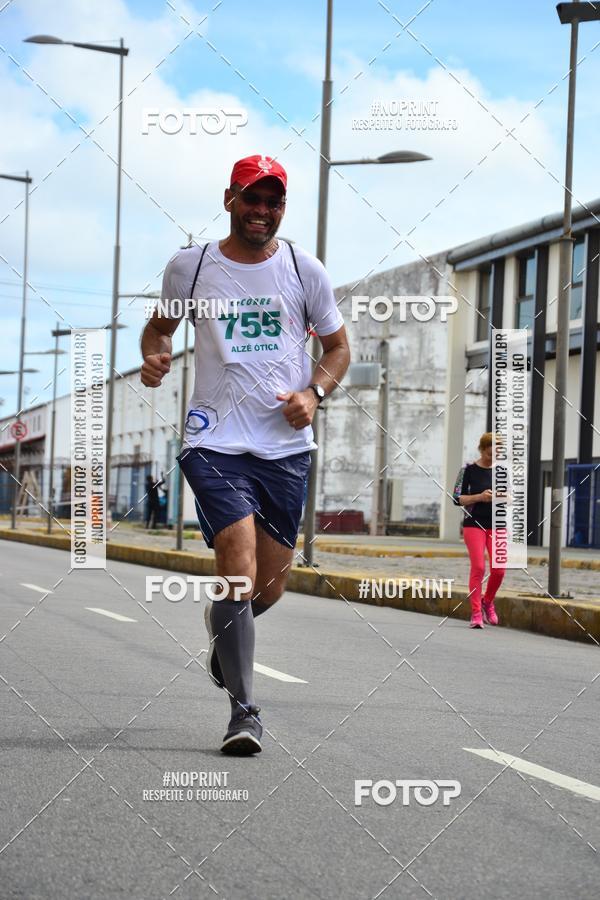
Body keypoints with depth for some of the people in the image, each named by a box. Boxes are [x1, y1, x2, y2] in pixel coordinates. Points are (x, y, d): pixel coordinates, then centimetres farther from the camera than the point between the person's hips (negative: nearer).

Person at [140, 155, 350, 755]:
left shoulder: (303, 270, 6)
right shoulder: (189, 266, 4)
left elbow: (337, 347, 14)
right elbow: (159, 325, 20)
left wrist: (314, 393, -5)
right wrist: (153, 356, -3)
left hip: (286, 446, 2)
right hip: (215, 441, -2)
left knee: (269, 586, 8)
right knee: (239, 573, -17)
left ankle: (224, 628, 44)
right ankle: (243, 709, -7)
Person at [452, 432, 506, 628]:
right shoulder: (469, 470, -3)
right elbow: (457, 498, -4)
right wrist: (479, 497, -18)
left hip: (497, 525, 3)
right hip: (474, 524, -3)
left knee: (499, 570, -2)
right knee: (478, 568, -9)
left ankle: (488, 601, 25)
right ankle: (476, 613, -1)